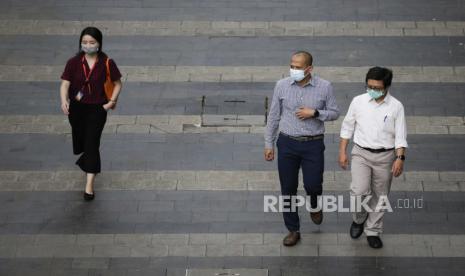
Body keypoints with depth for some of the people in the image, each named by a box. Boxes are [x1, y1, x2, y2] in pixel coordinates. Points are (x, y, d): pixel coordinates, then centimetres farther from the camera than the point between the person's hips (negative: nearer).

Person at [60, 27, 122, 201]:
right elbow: (65, 83, -13)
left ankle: (89, 185, -5)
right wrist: (64, 101, -31)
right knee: (79, 139, 19)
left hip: (97, 109, -3)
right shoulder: (74, 62, -8)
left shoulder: (107, 63, -11)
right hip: (77, 108, 3)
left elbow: (117, 84, 1)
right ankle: (86, 158, 55)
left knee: (92, 143, -8)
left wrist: (111, 102, -10)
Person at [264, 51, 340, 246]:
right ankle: (293, 230, 21)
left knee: (313, 184, -4)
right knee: (288, 189, 6)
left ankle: (315, 204, 34)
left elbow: (334, 113, 2)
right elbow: (273, 116, 4)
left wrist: (314, 113, -15)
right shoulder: (282, 86, -3)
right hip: (287, 143, 2)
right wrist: (269, 144, 5)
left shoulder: (324, 87, -7)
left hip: (313, 144, -1)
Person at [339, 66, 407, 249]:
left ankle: (373, 231, 24)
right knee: (359, 191, -15)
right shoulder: (358, 101, -3)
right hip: (361, 153, 0)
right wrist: (342, 152, 3)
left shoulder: (396, 107, -6)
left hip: (385, 156, 0)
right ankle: (359, 219, 14)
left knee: (379, 196, 8)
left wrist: (400, 158, -16)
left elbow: (400, 136, -5)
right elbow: (347, 127, 6)